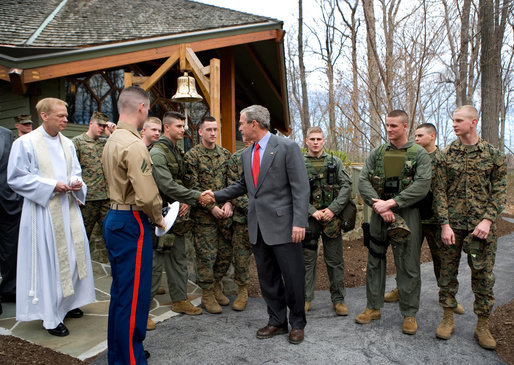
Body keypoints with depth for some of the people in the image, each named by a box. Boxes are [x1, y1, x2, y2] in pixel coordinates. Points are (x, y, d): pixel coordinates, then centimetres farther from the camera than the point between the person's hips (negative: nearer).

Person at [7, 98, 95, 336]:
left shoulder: (67, 144, 10)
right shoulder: (25, 143, -8)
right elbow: (16, 178, -8)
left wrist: (76, 182, -5)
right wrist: (51, 186, -17)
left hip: (68, 208, 6)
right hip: (44, 211, -6)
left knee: (73, 254, 12)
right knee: (47, 260, -1)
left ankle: (67, 303, 32)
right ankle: (50, 317, 13)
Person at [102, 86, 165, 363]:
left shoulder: (111, 141, 12)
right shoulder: (134, 145, -19)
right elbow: (147, 196, -26)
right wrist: (158, 219, -8)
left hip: (114, 218, 10)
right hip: (131, 223, -10)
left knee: (120, 291, 20)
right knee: (134, 296, 1)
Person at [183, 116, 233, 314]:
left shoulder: (225, 154, 10)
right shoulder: (192, 155, -5)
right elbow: (192, 187, -10)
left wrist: (228, 203, -5)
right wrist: (211, 207, -15)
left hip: (224, 211, 5)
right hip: (203, 214, -5)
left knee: (226, 252, 10)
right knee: (206, 254, 0)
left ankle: (215, 285, 31)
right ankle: (207, 294, 16)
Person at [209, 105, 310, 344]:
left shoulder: (287, 147, -8)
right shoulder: (246, 154, 13)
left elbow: (300, 187, -11)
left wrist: (299, 222, -18)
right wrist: (216, 196, 17)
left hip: (283, 225, -6)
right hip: (258, 227, 7)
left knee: (293, 276, 4)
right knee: (267, 278, 14)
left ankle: (297, 323, 24)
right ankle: (277, 321, 30)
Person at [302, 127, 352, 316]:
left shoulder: (335, 162, 8)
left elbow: (347, 187, 0)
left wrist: (333, 209, -11)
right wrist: (313, 212, -13)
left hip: (332, 217, 1)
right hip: (308, 218, -1)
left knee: (335, 260, 7)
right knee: (307, 259, 7)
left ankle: (338, 299, 19)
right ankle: (306, 299, 19)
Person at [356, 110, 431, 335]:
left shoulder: (419, 154, -1)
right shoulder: (376, 154, 9)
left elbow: (421, 187, -13)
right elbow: (363, 181, -1)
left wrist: (391, 203, -19)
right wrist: (377, 204, -16)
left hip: (406, 216, -3)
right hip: (378, 215, 3)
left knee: (408, 267, 4)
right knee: (374, 262, 11)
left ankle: (409, 313, 20)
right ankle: (373, 307, 26)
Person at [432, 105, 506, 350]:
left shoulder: (493, 154, 2)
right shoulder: (447, 154, 3)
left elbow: (500, 191, 1)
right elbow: (440, 191, 0)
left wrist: (488, 220, -12)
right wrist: (445, 224, -8)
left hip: (481, 224, -1)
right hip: (452, 223, 1)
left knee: (483, 275, 5)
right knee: (447, 272, 7)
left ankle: (482, 326, 20)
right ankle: (447, 319, 23)